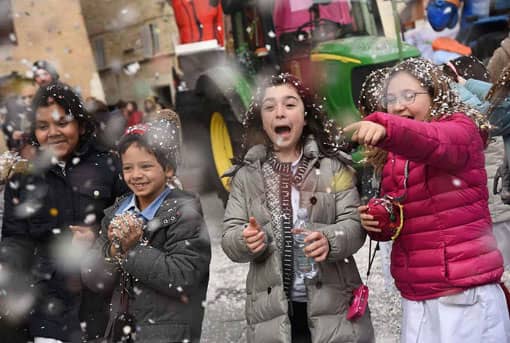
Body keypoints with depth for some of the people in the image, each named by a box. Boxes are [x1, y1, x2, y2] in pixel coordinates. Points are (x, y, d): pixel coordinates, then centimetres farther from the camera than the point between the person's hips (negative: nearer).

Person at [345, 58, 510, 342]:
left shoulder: (462, 129, -5)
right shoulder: (393, 158, 12)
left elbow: (433, 142, -29)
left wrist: (386, 129, -48)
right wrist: (376, 220, -2)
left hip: (466, 297, -6)